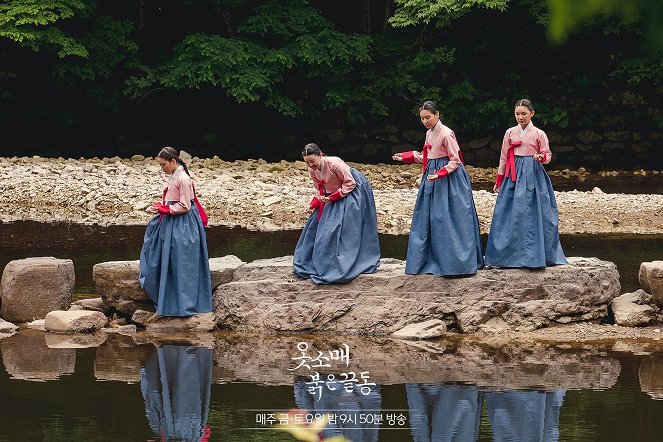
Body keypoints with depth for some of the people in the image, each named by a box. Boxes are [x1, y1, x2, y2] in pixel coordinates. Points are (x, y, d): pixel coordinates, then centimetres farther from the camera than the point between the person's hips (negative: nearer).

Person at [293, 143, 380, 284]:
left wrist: (333, 197, -29)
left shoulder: (334, 164, -31)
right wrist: (314, 203, -15)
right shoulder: (312, 171, -7)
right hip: (332, 196, 8)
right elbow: (320, 190, 5)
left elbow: (350, 183, -24)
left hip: (352, 192, -8)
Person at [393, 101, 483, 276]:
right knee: (426, 218, 7)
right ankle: (433, 260, 14)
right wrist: (405, 157, 15)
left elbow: (455, 161, -15)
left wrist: (440, 174, -26)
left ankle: (457, 261, -4)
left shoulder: (446, 134, -15)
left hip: (449, 178, -9)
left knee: (447, 219, -9)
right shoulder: (429, 134, 10)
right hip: (432, 177, 9)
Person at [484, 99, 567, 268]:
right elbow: (504, 158, 13)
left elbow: (547, 154, 4)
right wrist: (499, 180, 13)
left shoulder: (539, 134, 0)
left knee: (533, 214, -3)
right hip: (514, 176, 2)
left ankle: (534, 255, 4)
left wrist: (541, 157, -19)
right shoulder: (510, 133, 7)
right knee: (511, 214, 0)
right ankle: (509, 253, 7)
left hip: (533, 175, -2)